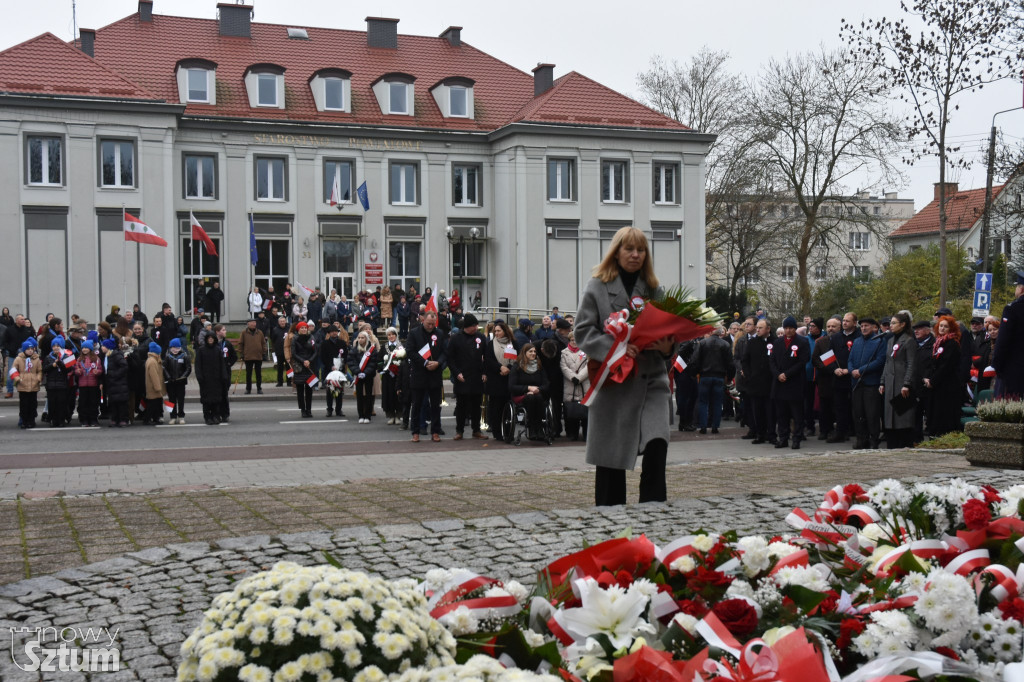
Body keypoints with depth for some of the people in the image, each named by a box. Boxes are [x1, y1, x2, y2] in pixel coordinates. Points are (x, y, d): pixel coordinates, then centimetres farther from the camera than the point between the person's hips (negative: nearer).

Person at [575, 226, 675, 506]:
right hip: (614, 381, -2)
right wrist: (615, 348, -21)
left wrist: (667, 346, -5)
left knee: (657, 444, -17)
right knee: (610, 456, 4)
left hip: (651, 378, 3)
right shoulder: (597, 287, 2)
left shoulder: (653, 289, 14)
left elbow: (667, 329, 18)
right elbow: (583, 332, -6)